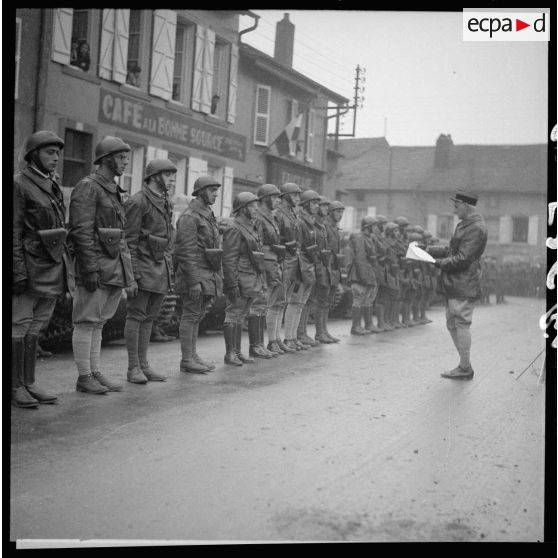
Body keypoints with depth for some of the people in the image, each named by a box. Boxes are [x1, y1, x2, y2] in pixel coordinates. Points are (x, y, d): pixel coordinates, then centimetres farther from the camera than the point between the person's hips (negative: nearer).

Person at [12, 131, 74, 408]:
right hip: (30, 266, -7)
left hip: (53, 266, 8)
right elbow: (13, 231, -13)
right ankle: (15, 387, 6)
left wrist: (65, 268, 16)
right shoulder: (19, 183, -7)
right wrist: (18, 271, -19)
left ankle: (29, 384, 17)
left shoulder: (53, 185, 15)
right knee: (19, 325, 0)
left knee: (36, 327, 11)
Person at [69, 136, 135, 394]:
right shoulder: (87, 187, -8)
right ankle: (84, 377, 5)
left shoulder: (113, 191, 19)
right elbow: (81, 232, -16)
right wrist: (90, 270, -22)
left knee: (98, 323, 12)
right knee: (86, 322, -1)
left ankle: (96, 373, 18)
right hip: (96, 267, -8)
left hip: (114, 268, 8)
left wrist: (129, 276, 18)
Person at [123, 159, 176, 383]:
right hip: (143, 266, -8)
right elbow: (129, 239, -13)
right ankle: (133, 367, 4)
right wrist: (133, 270, -18)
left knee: (149, 317, 10)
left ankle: (143, 364, 16)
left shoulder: (166, 203, 16)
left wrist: (169, 268, 16)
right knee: (136, 315, -2)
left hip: (161, 267, 8)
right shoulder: (137, 201, -9)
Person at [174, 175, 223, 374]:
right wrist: (194, 281, -22)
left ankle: (193, 355, 19)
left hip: (208, 274, 9)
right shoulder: (189, 217, -12)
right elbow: (187, 252, -18)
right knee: (190, 316, -4)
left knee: (197, 316, 13)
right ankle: (186, 360, 2)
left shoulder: (208, 215, 17)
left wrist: (219, 276, 19)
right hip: (194, 274, -9)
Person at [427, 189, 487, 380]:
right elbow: (453, 251, 19)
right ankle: (464, 363, 23)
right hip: (453, 284, 10)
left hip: (464, 284, -10)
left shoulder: (476, 228, -15)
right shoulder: (464, 224, 16)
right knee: (452, 324, 14)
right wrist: (430, 250, 11)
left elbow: (462, 259, -20)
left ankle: (465, 368, 6)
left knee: (461, 324, -3)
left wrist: (438, 262, -15)